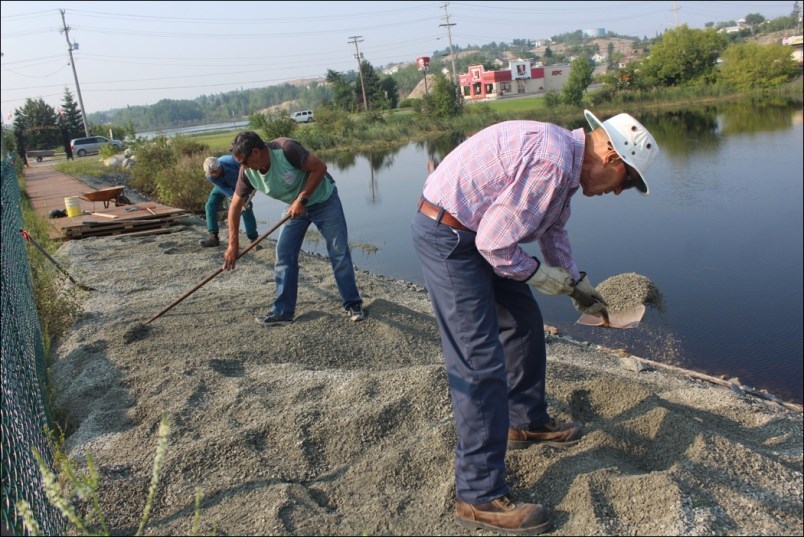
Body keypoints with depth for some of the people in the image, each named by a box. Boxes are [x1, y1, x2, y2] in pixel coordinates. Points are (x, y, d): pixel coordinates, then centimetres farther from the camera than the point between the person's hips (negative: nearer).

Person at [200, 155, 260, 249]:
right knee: (210, 206, -10)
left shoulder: (231, 161, -41)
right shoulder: (209, 176, -33)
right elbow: (225, 189, -32)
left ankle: (254, 239, -13)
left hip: (238, 183, -2)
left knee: (246, 208, -16)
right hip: (223, 186, 2)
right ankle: (213, 237, -3)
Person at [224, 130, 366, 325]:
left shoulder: (286, 149, -33)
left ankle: (353, 304, 10)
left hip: (323, 200, -5)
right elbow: (236, 204, -6)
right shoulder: (248, 172, -14)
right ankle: (282, 312, 7)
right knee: (284, 256, -1)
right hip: (296, 206, 5)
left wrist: (302, 199, -27)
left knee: (339, 253, -3)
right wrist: (233, 244, -5)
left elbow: (319, 167, -26)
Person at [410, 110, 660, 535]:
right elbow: (495, 242, -23)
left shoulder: (564, 157, 10)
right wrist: (538, 274, -7)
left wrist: (577, 282, 29)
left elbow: (554, 228, 25)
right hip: (447, 235, -11)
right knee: (480, 363, -11)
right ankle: (479, 497, -1)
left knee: (524, 323, 20)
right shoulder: (552, 163, -23)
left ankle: (528, 421, 39)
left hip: (475, 233, 11)